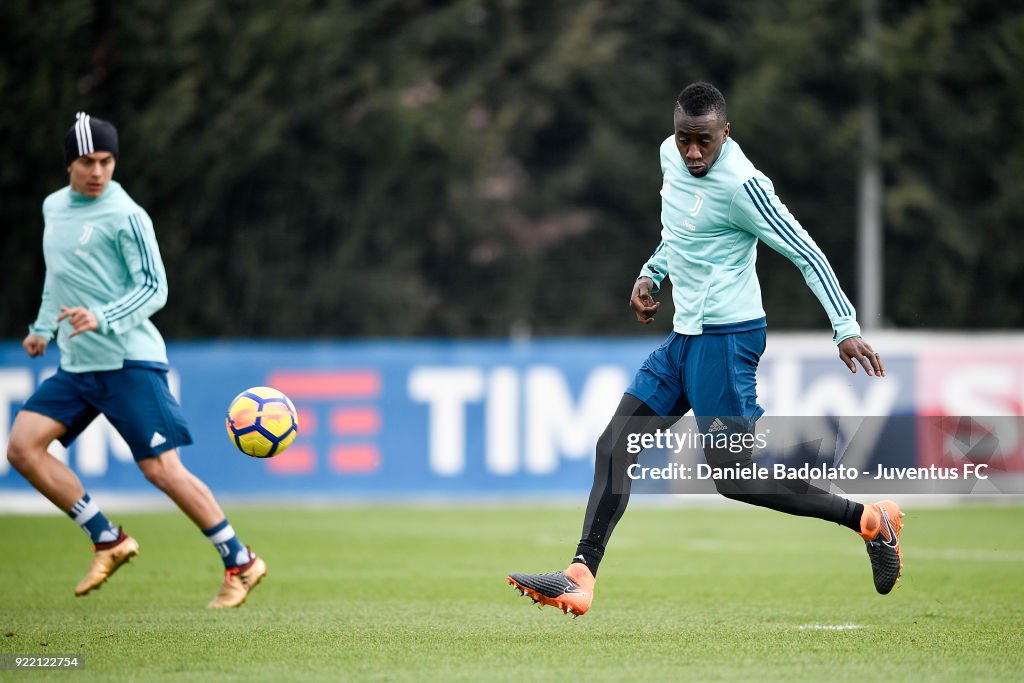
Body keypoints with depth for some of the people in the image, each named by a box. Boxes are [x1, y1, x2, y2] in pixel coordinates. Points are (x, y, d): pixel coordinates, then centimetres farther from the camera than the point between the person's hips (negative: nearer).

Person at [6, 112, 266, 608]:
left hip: (129, 360, -7)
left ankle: (240, 563, 2)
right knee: (22, 447, -7)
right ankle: (108, 541, 2)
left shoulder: (125, 215, -9)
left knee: (161, 469, -11)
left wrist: (101, 319, -25)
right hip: (76, 365, 7)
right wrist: (44, 327, 23)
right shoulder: (53, 208, 13)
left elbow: (153, 289, -12)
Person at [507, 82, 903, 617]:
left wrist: (846, 327, -21)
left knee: (735, 478, -8)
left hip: (726, 337, -8)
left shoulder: (739, 184, -19)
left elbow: (805, 253, -16)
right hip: (686, 335, 8)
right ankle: (581, 576, -1)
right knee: (615, 446, 1)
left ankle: (869, 521, 1)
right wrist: (650, 274, 11)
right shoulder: (671, 156, 6)